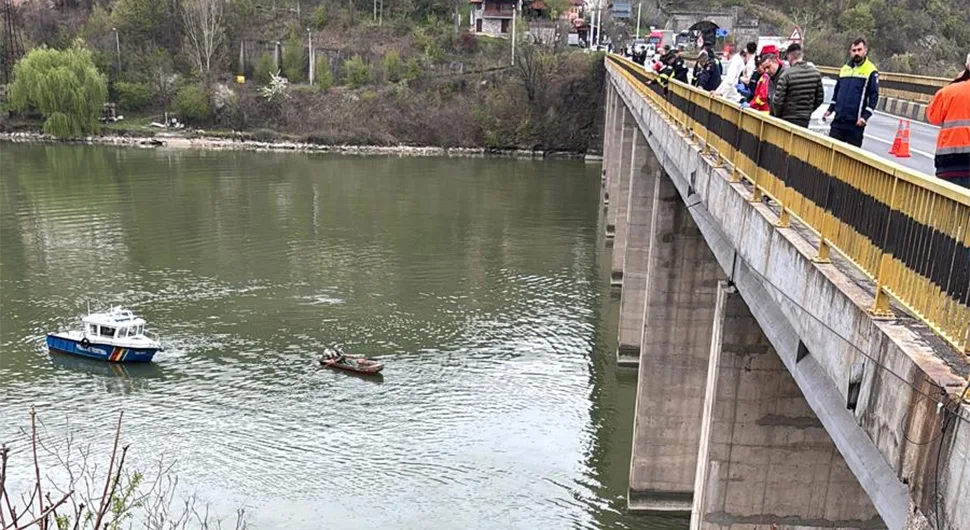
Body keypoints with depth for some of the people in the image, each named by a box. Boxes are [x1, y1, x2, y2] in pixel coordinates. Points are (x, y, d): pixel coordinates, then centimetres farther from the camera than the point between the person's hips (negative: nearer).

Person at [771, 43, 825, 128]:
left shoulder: (787, 74, -14)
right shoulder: (815, 73, 3)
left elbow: (778, 100, -14)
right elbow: (820, 99, 9)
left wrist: (777, 115, 3)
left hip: (788, 120, -5)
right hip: (805, 120, 5)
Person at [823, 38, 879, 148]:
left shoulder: (871, 71, -4)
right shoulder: (844, 69, 14)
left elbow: (874, 96, -7)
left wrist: (865, 116, -15)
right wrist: (830, 109, 14)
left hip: (855, 122, -5)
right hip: (838, 119, 5)